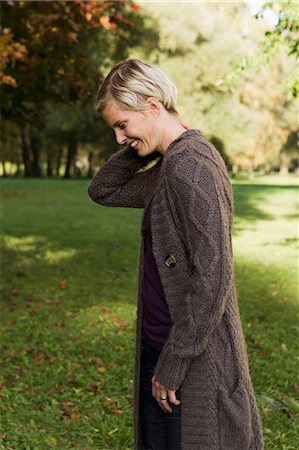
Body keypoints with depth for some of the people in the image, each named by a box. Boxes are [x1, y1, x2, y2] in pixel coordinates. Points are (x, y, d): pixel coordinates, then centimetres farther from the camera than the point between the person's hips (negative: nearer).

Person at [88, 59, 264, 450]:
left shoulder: (190, 168, -20)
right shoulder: (170, 166, 10)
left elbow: (212, 275, -24)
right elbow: (103, 191, 18)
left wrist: (172, 365, -20)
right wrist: (141, 148, 3)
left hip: (195, 361, -9)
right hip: (159, 345, 10)